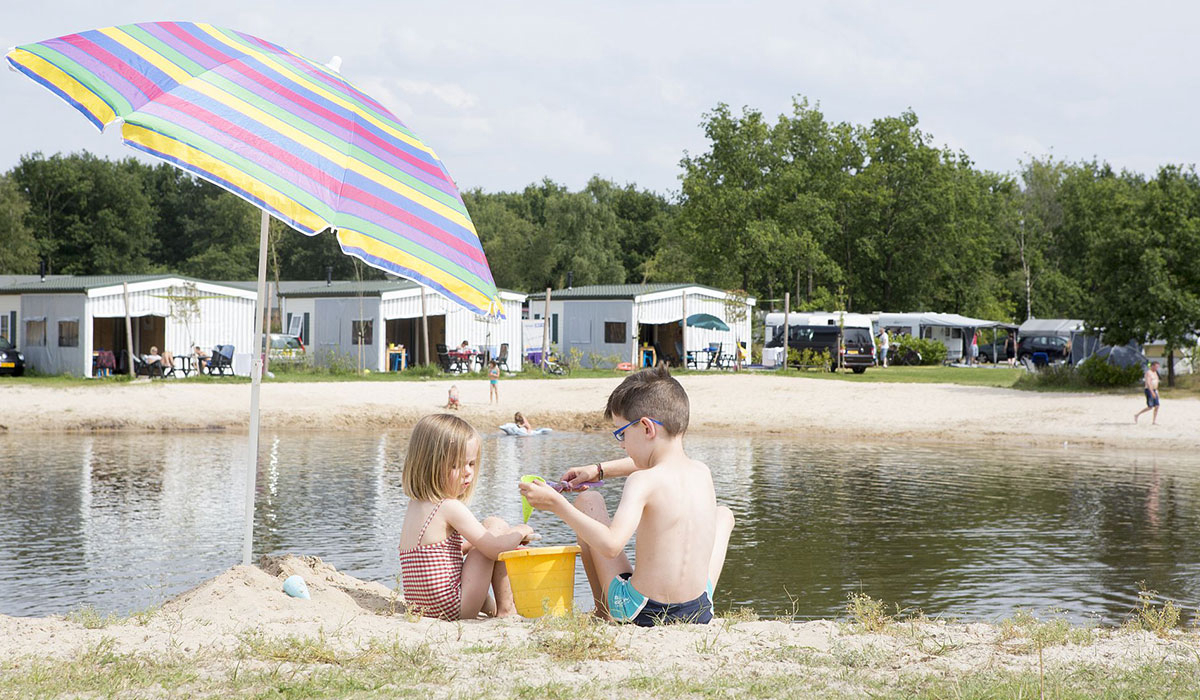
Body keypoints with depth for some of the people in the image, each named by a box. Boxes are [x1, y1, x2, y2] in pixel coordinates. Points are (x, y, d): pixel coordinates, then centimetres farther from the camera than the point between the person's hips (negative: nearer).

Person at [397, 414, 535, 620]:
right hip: (454, 608, -10)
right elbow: (495, 549, -17)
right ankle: (506, 610, 1)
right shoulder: (450, 508, -18)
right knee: (497, 526, -2)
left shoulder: (415, 505, 11)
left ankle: (491, 608, 33)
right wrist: (520, 532, 1)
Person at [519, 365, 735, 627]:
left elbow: (610, 544, -32)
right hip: (700, 612, 5)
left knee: (587, 502, 13)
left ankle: (603, 611, 25)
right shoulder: (702, 472, 3)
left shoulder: (643, 482, -18)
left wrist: (556, 503, -26)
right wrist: (601, 470, 31)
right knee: (722, 514, 32)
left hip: (638, 612, -5)